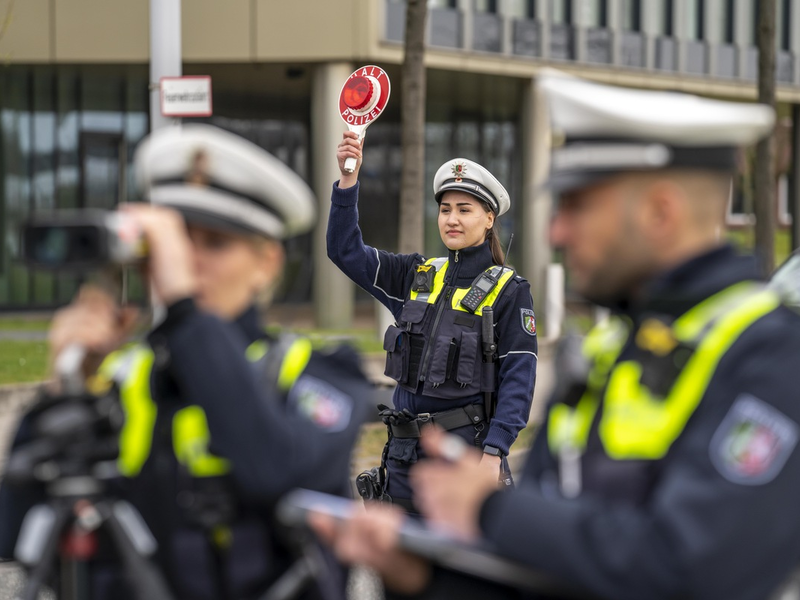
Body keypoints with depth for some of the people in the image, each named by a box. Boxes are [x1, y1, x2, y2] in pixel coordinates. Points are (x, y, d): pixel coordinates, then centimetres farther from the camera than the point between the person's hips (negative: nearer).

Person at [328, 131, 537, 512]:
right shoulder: (416, 277, 11)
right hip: (406, 451, 5)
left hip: (466, 447, -5)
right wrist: (349, 177, -6)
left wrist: (494, 453, -19)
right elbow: (345, 250, 5)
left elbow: (518, 380, -9)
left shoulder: (509, 291, -3)